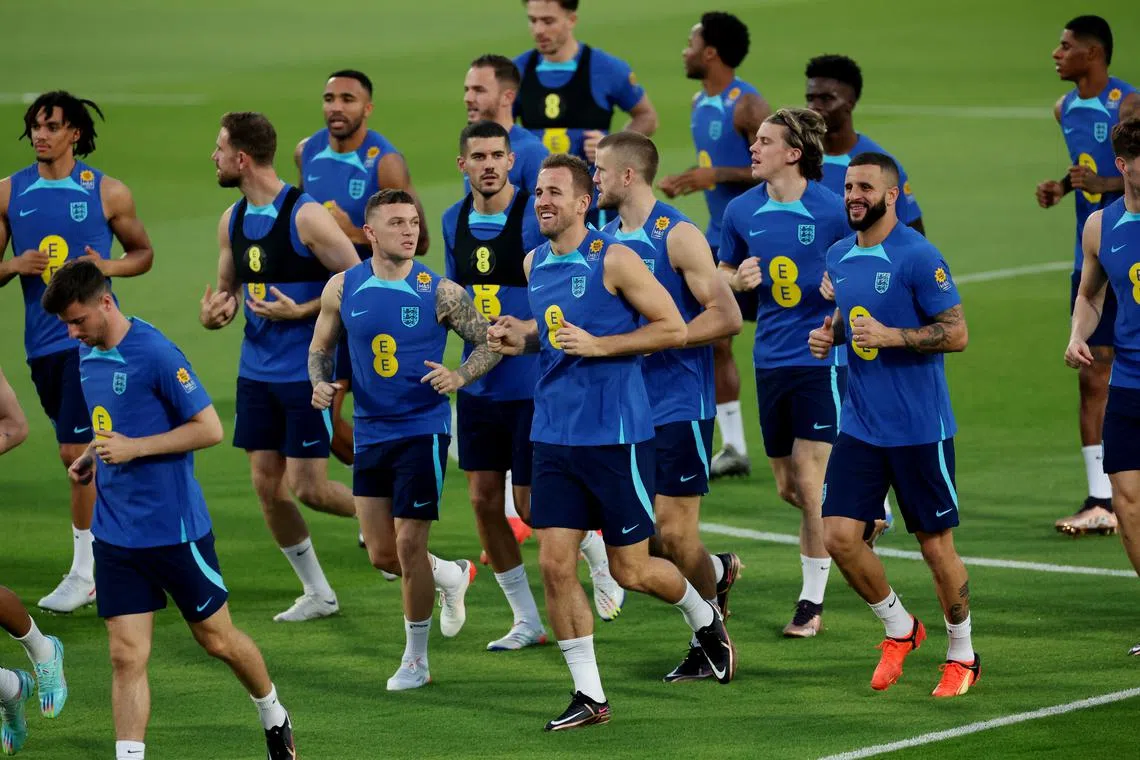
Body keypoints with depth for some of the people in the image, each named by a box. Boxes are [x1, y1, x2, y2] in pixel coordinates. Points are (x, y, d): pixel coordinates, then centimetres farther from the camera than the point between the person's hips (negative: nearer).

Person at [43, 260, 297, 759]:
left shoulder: (155, 353, -18)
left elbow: (210, 428, -17)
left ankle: (274, 717, 35)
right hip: (115, 530, 6)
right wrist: (93, 456, 5)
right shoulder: (89, 354, 7)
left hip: (174, 527, -6)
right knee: (126, 656, -2)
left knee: (217, 639, 11)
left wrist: (133, 448, -21)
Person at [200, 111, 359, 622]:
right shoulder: (232, 221, 6)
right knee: (267, 484, 5)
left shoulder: (306, 216, -16)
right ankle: (317, 593, 18)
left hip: (307, 370, -7)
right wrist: (216, 311, -3)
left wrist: (299, 311, -22)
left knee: (308, 487, -9)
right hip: (257, 370, 7)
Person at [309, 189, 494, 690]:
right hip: (369, 433, 4)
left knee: (409, 546, -5)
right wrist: (320, 382, -7)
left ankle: (416, 659, 10)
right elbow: (321, 347, 13)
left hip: (422, 431, -4)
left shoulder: (438, 292, -8)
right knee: (382, 555, 6)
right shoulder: (343, 288, 0)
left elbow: (490, 342, -2)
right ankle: (453, 577, 38)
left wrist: (459, 377, -21)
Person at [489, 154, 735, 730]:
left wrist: (597, 345, -19)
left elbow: (673, 329, -11)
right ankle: (589, 696, 6)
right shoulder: (534, 264, 9)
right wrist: (523, 338, 4)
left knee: (630, 570, 2)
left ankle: (704, 617, 33)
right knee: (555, 564, -3)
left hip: (614, 434, -6)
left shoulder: (613, 259, -11)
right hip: (554, 436, 6)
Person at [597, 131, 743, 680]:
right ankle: (716, 572, 28)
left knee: (675, 534, -5)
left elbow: (727, 317, -17)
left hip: (678, 404, -7)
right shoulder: (606, 238, 10)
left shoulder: (677, 237, -12)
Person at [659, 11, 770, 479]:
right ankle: (733, 449, 13)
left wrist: (716, 175, -24)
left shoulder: (747, 105, -17)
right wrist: (686, 182, 5)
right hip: (720, 239, 9)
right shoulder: (700, 103, 11)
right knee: (713, 340, 7)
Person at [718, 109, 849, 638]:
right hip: (771, 357, 5)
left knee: (810, 483, -8)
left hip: (822, 357, -5)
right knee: (786, 487, 9)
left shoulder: (834, 212, -9)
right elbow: (723, 272, 18)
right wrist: (738, 280, -4)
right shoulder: (742, 211, 4)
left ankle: (812, 603, 2)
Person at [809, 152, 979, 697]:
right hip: (860, 423, 6)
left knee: (935, 541, 3)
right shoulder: (839, 257, 8)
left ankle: (963, 655, 21)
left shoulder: (917, 257, -13)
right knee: (839, 536, -4)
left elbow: (957, 334, -13)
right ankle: (899, 628, 19)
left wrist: (891, 336, -23)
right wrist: (828, 334, 3)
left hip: (919, 427, -6)